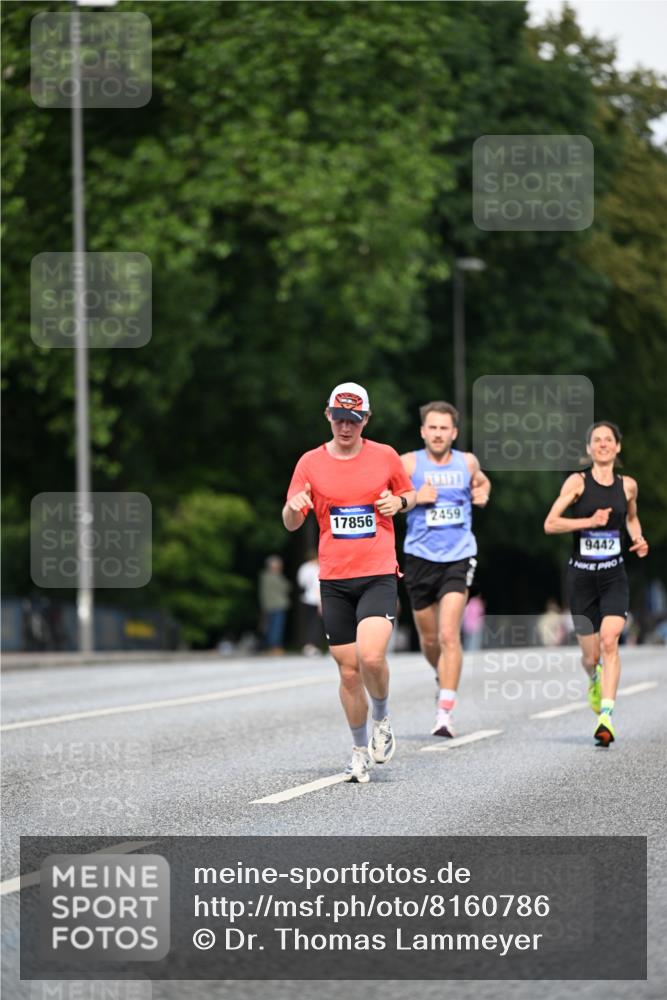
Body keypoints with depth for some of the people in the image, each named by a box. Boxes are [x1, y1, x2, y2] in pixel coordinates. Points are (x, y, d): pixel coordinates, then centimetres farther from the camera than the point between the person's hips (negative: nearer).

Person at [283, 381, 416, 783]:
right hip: (334, 580, 2)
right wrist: (294, 507, -20)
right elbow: (291, 524, 3)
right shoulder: (311, 463, 4)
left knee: (371, 656, -22)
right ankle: (360, 750, 20)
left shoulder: (385, 456, 4)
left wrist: (399, 502, -3)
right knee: (348, 670, 3)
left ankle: (382, 719, 7)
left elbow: (410, 494, 20)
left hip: (379, 575, -2)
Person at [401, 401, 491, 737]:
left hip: (459, 558, 0)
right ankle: (442, 677, 45)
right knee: (429, 638, 12)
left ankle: (445, 712, -18)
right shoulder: (409, 463, -2)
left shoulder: (467, 462, 6)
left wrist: (482, 493, 7)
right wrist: (413, 498, -15)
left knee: (449, 635, -15)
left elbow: (482, 482, 28)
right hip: (420, 558, 0)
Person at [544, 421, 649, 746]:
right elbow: (550, 524, -10)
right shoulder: (578, 482, -3)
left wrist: (639, 540, 8)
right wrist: (589, 521, -20)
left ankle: (606, 716, -26)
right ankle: (595, 681, 43)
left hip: (614, 575, 1)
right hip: (581, 575, -1)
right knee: (591, 656, 5)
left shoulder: (627, 485, 6)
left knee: (609, 639, -22)